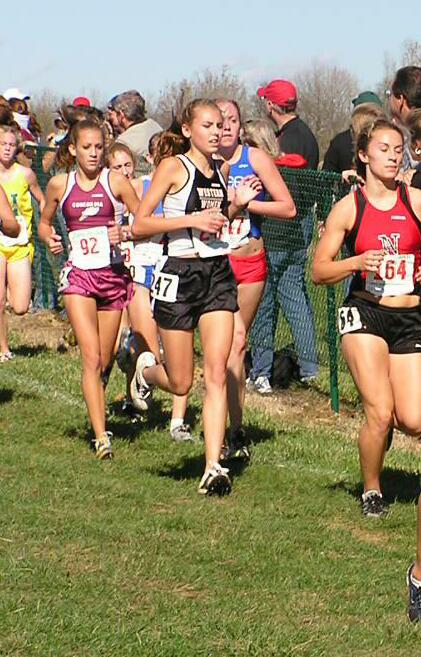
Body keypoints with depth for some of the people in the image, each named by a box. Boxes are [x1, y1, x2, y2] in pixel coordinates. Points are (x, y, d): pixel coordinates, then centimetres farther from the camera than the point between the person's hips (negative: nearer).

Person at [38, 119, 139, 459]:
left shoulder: (116, 181, 0)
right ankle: (100, 436, -18)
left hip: (113, 274, 1)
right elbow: (44, 222, 18)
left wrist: (126, 233, -18)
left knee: (105, 361, 10)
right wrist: (49, 239, -3)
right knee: (91, 357, -14)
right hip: (78, 275, -1)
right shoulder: (60, 184, 4)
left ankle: (99, 415, 37)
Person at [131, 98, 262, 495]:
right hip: (179, 273, -5)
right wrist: (192, 219, -19)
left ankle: (214, 468, -6)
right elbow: (139, 226, -11)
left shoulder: (220, 170, 11)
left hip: (218, 273, 5)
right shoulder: (173, 167, -8)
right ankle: (146, 369, 39)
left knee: (217, 374, -6)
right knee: (181, 384, 3)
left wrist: (237, 204, 6)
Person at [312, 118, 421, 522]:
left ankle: (379, 424, 31)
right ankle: (371, 492, 10)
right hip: (365, 314, -2)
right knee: (380, 413, -13)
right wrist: (357, 263, -16)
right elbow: (319, 272, 1)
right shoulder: (349, 208, -1)